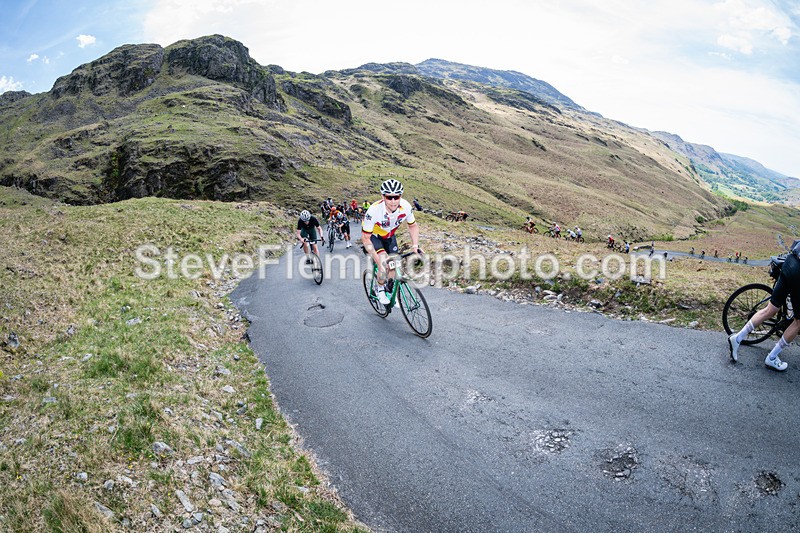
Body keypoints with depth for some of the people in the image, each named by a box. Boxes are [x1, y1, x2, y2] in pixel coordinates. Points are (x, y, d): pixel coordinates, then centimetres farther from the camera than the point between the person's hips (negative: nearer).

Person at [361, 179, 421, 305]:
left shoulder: (405, 206, -27)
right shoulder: (374, 210, -38)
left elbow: (413, 226, -6)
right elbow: (365, 238, -31)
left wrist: (415, 246, -19)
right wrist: (378, 261, -35)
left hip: (389, 236, 4)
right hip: (372, 237, -4)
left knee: (394, 266, 2)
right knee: (384, 264, -25)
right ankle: (380, 290, 2)